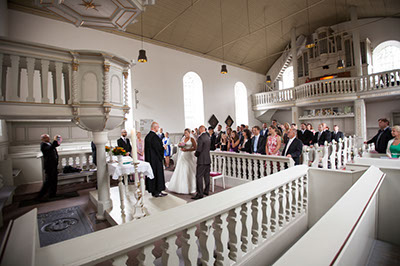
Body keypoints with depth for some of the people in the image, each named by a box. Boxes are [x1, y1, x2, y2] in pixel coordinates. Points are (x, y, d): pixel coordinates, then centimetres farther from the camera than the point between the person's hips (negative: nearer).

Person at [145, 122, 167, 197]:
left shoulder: (147, 136, 9)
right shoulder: (154, 136, -20)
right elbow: (158, 148, -19)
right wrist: (161, 157, -3)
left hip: (149, 159, 9)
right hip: (156, 159, -9)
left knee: (152, 173, 14)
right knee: (157, 174, 1)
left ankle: (153, 190, 25)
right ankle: (157, 192, 9)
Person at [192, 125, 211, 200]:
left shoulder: (201, 138, -16)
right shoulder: (207, 137, 11)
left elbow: (199, 150, -20)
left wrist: (196, 154, 0)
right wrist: (197, 153, 17)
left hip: (202, 160, -9)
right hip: (208, 160, 9)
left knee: (199, 176, -3)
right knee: (206, 176, 14)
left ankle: (200, 193, 1)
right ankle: (206, 191, 24)